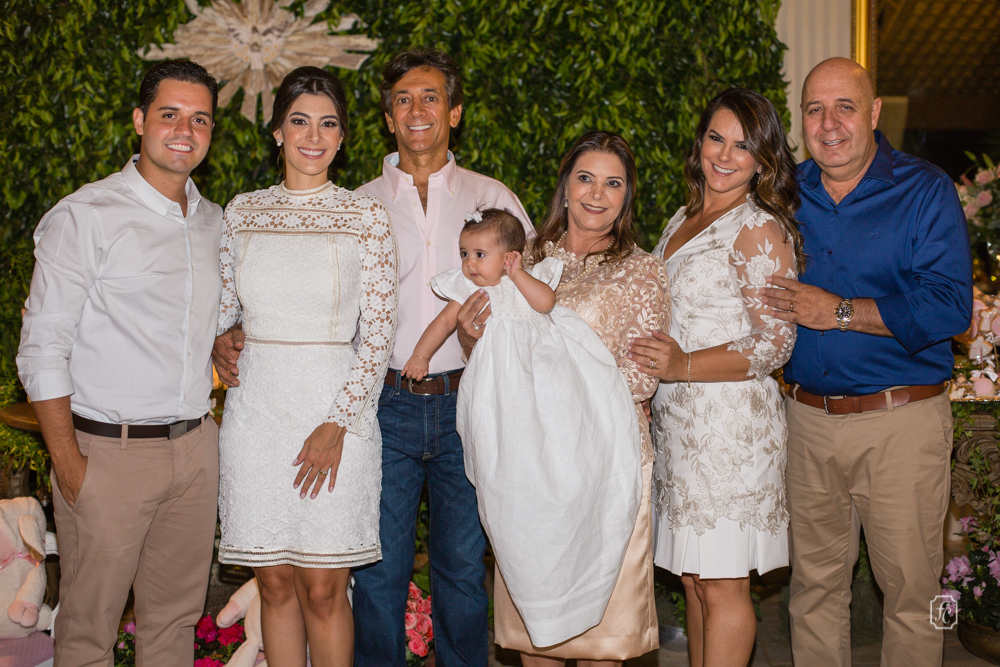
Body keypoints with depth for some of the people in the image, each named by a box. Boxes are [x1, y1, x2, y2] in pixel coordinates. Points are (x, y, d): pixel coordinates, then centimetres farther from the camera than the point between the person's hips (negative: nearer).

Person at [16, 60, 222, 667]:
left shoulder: (213, 221, 11)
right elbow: (43, 350, -10)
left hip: (195, 446, 6)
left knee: (177, 615, 14)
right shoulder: (84, 217, -9)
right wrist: (69, 464, -13)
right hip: (109, 450, -5)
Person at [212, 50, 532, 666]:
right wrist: (234, 336, -8)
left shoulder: (494, 198, 8)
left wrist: (498, 303, -12)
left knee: (464, 566, 9)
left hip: (465, 404, 0)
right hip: (386, 406, 0)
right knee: (380, 568, 5)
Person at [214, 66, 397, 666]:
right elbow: (223, 308, 15)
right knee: (275, 582, 8)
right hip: (257, 408, 3)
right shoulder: (243, 212, 8)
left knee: (323, 588, 1)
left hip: (337, 407, -3)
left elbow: (380, 334, -4)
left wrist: (338, 423, -11)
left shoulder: (365, 217, 0)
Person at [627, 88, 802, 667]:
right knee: (693, 577, 14)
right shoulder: (683, 220, 16)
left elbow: (775, 343, -14)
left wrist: (682, 366, -22)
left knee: (723, 586, -1)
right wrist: (646, 384, 10)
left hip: (730, 420, -8)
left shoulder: (761, 229, -9)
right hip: (678, 419, 8)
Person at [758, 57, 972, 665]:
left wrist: (838, 312, -18)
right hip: (806, 416, 4)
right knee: (814, 582, 14)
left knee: (910, 587, 5)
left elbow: (950, 306, -16)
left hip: (901, 420, -4)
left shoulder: (925, 190, -5)